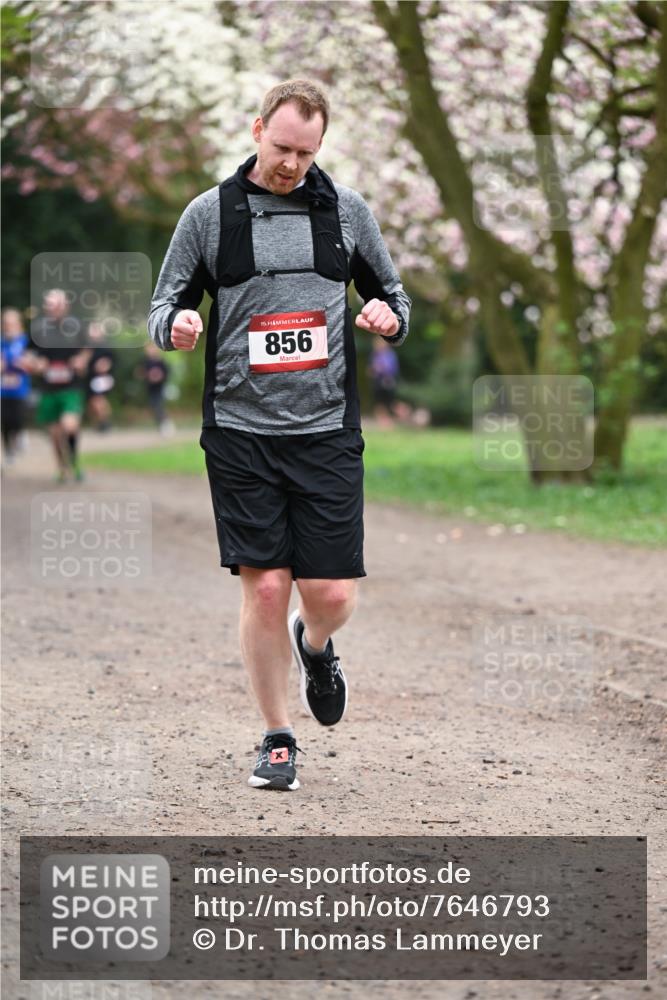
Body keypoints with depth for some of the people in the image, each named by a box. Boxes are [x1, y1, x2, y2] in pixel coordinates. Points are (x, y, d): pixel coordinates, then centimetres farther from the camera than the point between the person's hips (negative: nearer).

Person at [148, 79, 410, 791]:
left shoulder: (347, 210, 8)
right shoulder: (210, 213, 4)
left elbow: (393, 297, 17)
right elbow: (165, 305, 9)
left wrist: (390, 316, -7)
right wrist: (176, 323, -15)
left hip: (328, 432, 1)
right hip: (241, 432, -1)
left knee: (331, 593, -3)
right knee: (264, 587, -4)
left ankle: (315, 646, 35)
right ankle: (277, 739, 12)